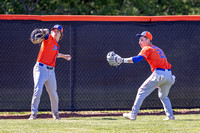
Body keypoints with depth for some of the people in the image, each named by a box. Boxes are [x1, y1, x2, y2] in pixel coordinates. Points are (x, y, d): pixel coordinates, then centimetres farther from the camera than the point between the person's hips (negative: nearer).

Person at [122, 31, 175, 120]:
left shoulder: (147, 49, 2)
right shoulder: (158, 49, 27)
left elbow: (137, 58, -14)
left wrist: (122, 60, -17)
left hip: (159, 73, -8)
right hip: (169, 74, 8)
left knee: (141, 92, 0)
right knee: (163, 96, 25)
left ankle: (133, 114, -3)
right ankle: (170, 116, 13)